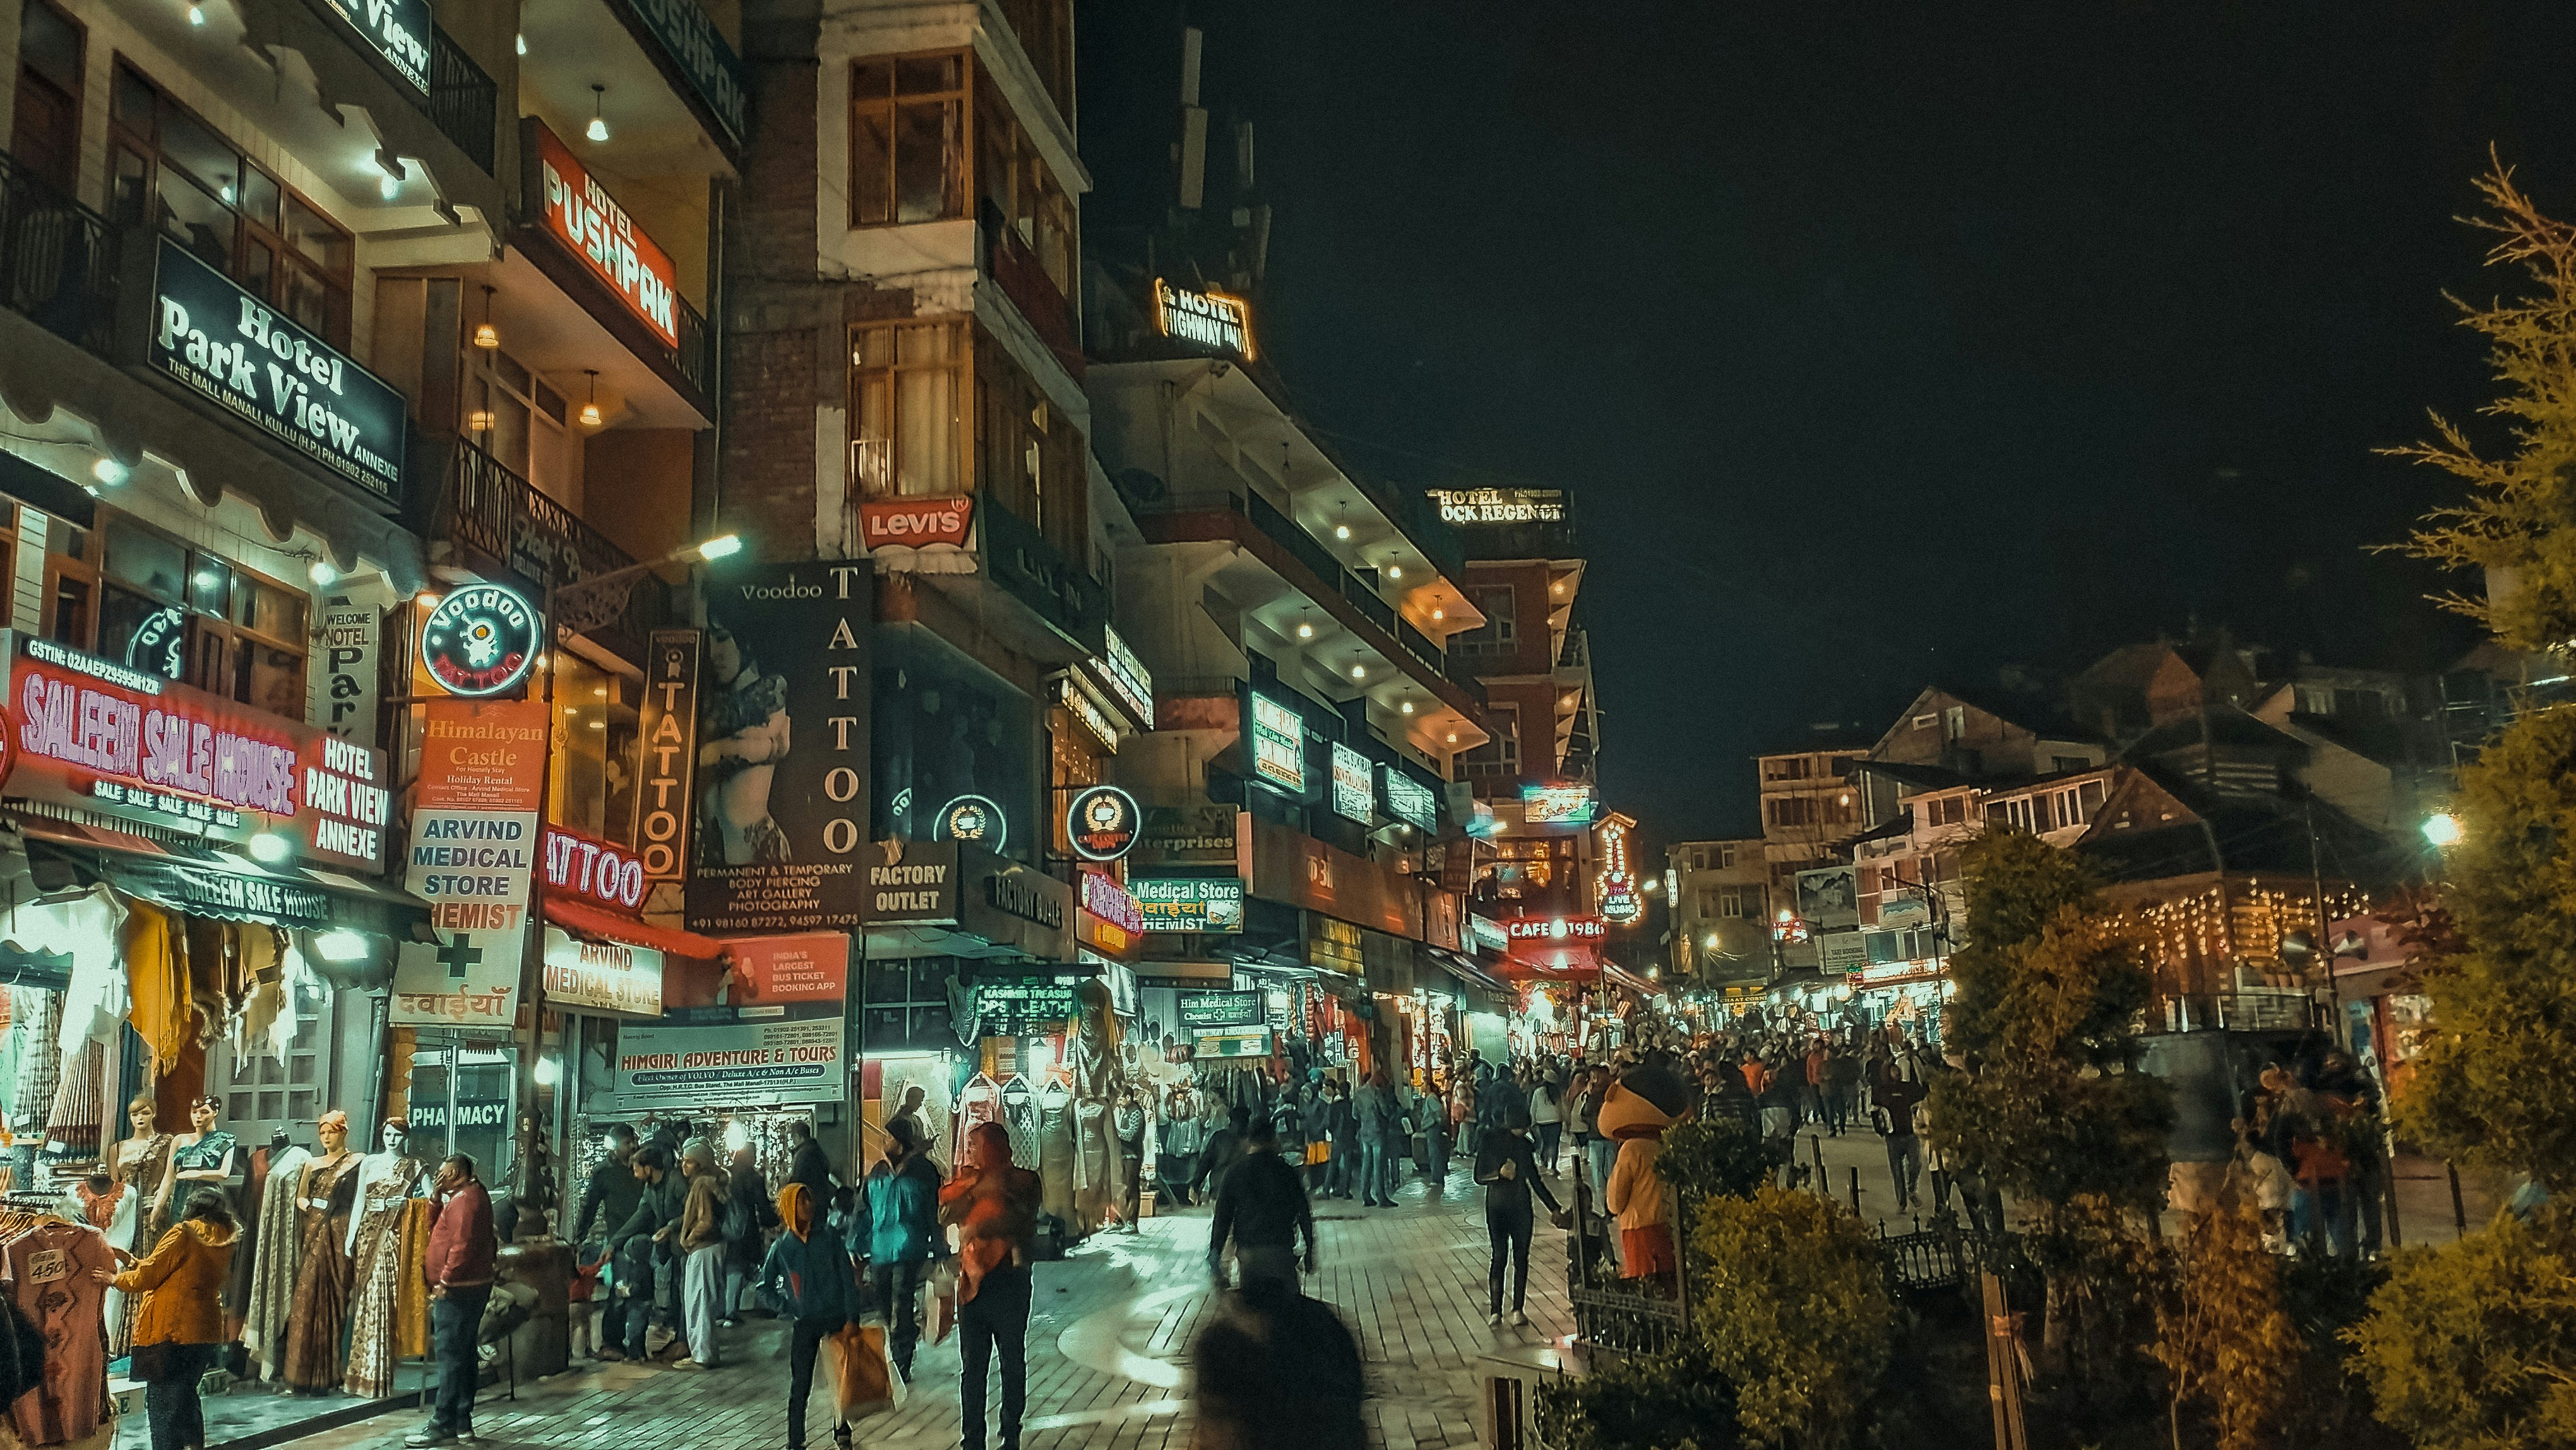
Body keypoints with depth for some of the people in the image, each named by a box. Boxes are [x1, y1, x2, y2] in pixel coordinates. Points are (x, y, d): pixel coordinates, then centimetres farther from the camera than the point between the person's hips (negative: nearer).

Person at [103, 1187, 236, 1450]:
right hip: (206, 1331, 8)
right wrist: (129, 1259, 16)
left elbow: (149, 1276, -8)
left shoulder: (184, 1233, -11)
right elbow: (178, 1275, 14)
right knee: (186, 1394, 23)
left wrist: (115, 1279, 9)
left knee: (162, 1401, 0)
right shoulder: (224, 1241, 11)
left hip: (170, 1332, -8)